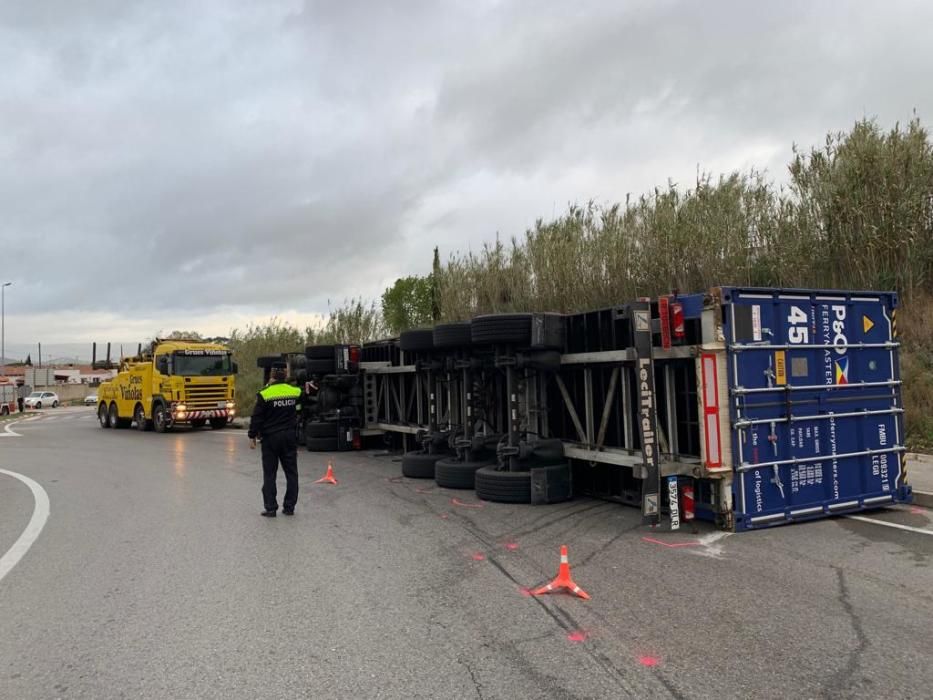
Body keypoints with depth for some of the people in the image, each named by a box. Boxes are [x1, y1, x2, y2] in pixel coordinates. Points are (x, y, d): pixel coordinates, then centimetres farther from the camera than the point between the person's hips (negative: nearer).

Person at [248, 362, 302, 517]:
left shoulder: (264, 395, -13)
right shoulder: (295, 392, -1)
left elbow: (256, 418, -9)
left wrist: (252, 436, 1)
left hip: (270, 438, -3)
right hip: (289, 437, 3)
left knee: (269, 474, 6)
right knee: (291, 472, 10)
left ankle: (271, 508, 7)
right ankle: (289, 507, 13)